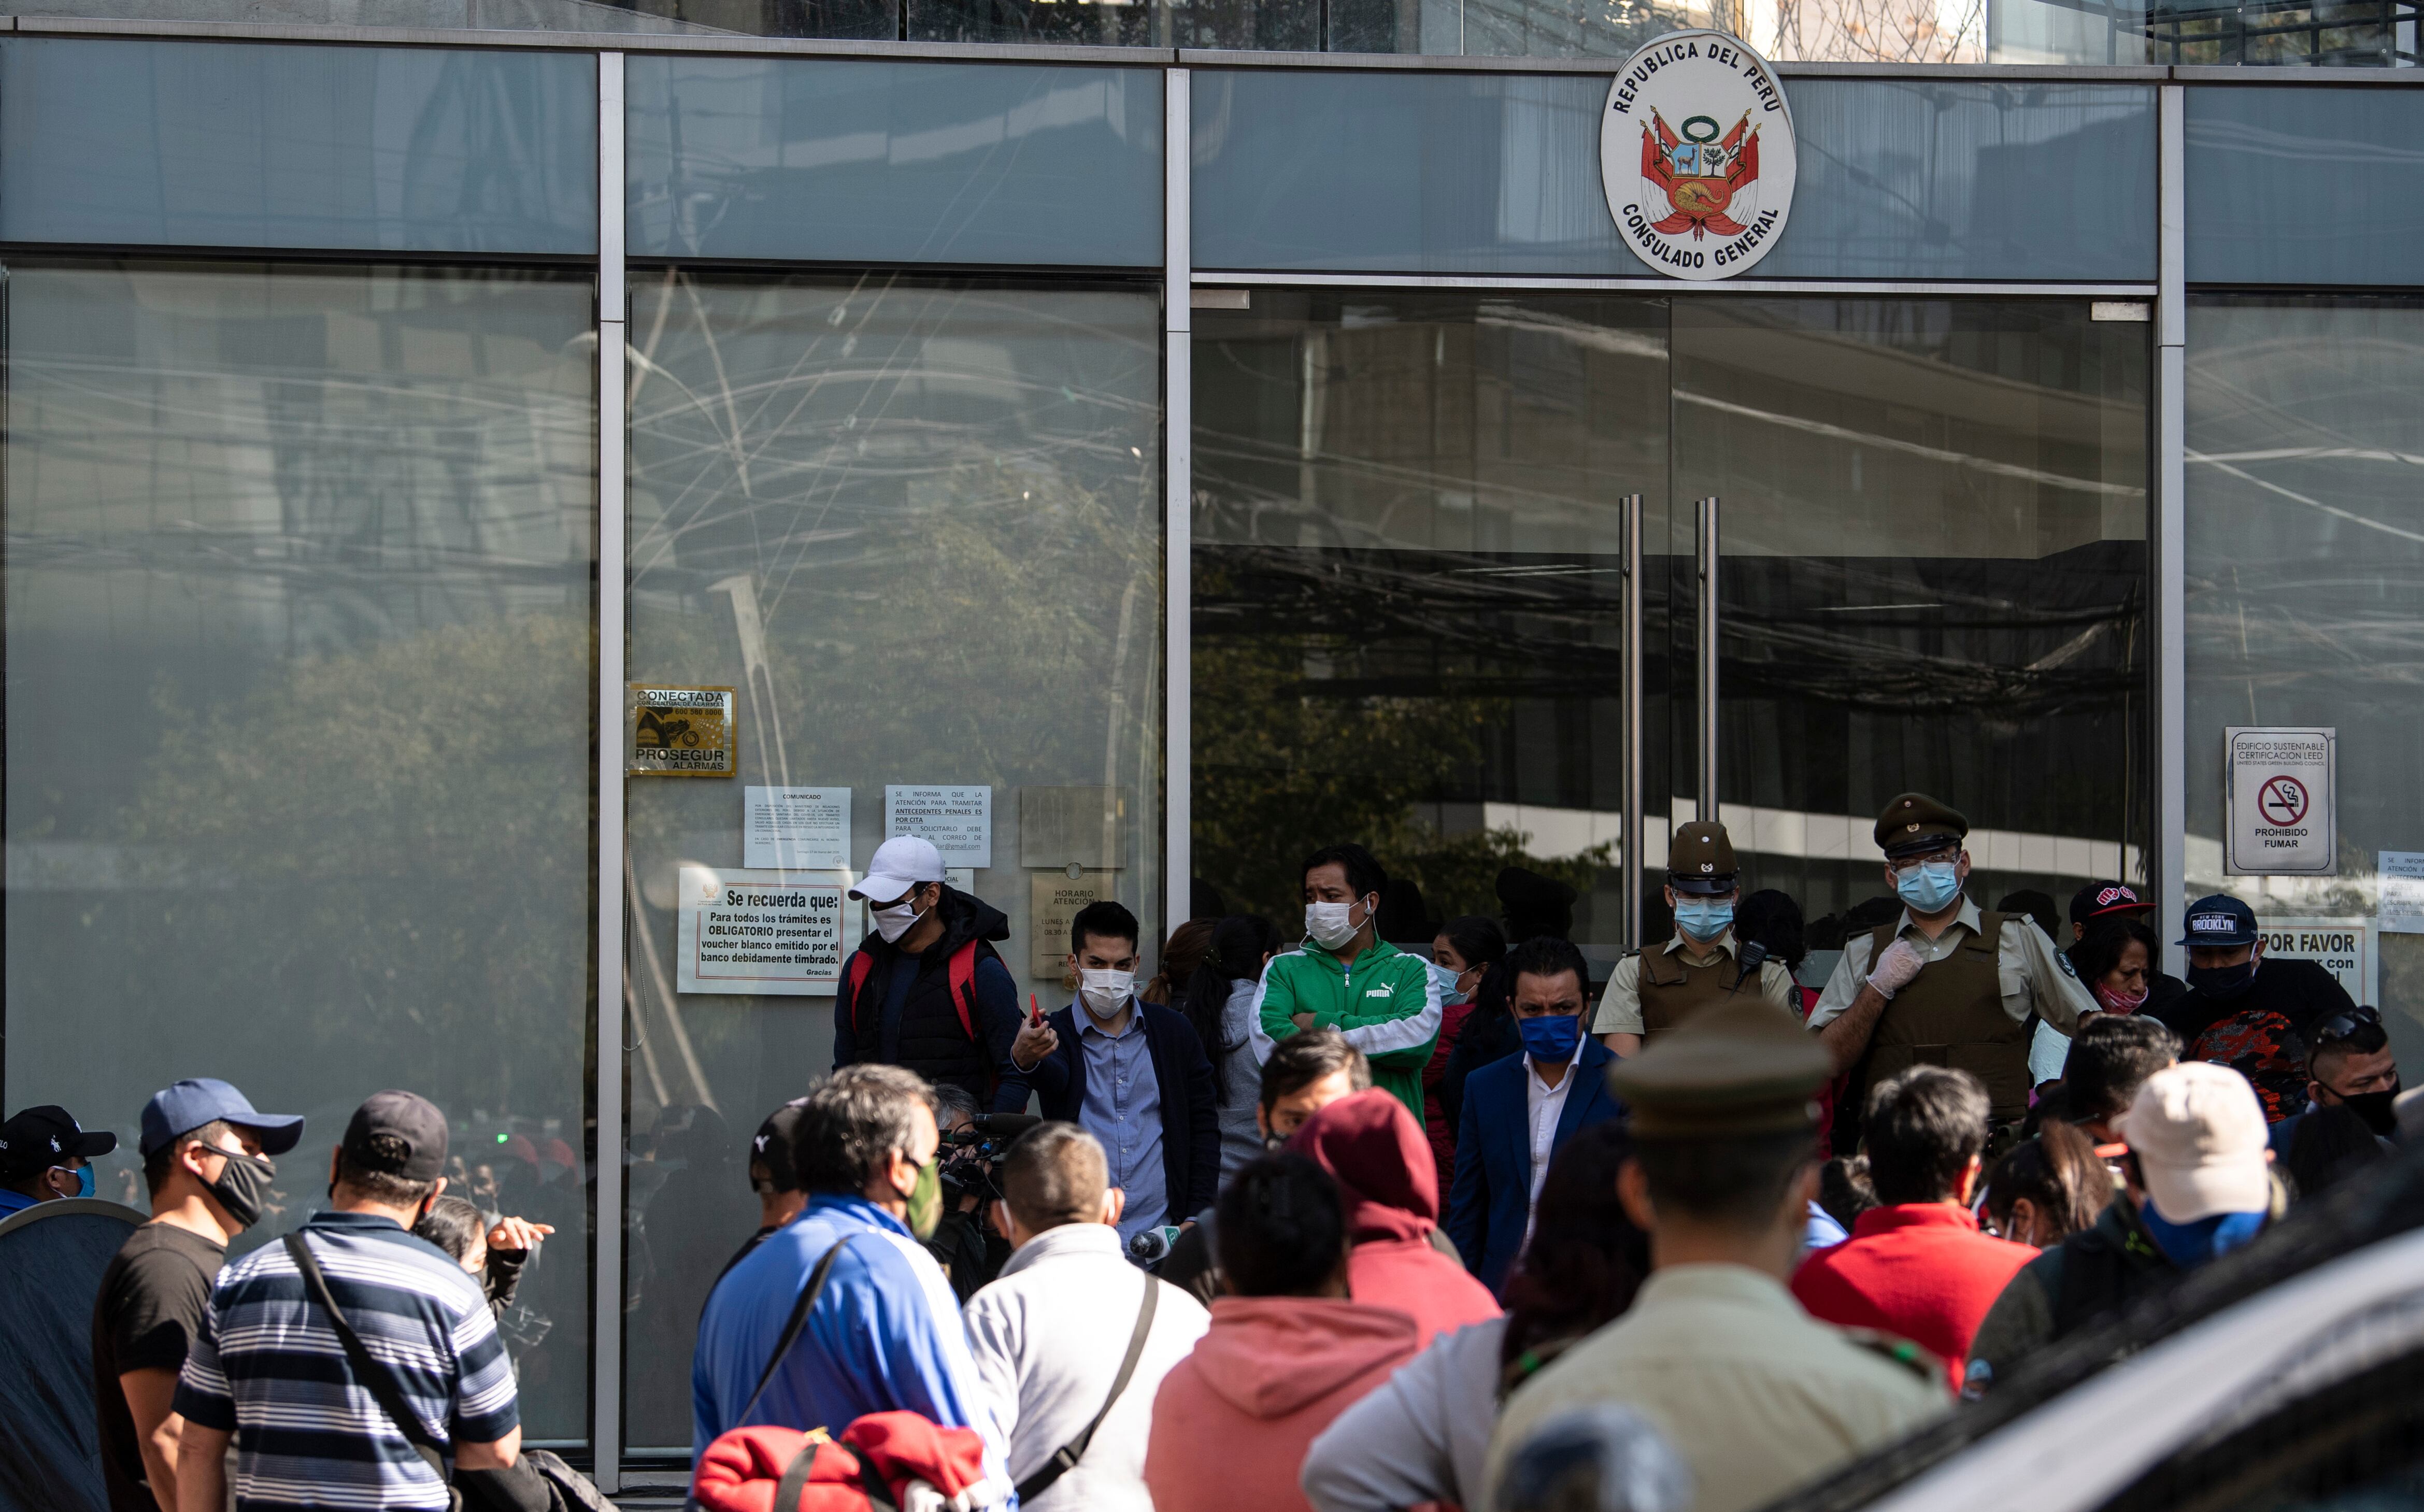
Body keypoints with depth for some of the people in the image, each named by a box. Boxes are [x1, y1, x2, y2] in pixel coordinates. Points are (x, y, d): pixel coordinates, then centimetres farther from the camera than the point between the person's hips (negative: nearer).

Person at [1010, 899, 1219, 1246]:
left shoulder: (1174, 1032, 10)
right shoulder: (1053, 1036, 3)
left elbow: (1205, 1127, 13)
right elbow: (1054, 1077, -21)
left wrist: (1196, 1218, 3)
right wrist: (1025, 1059, -46)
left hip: (1162, 1229, 1)